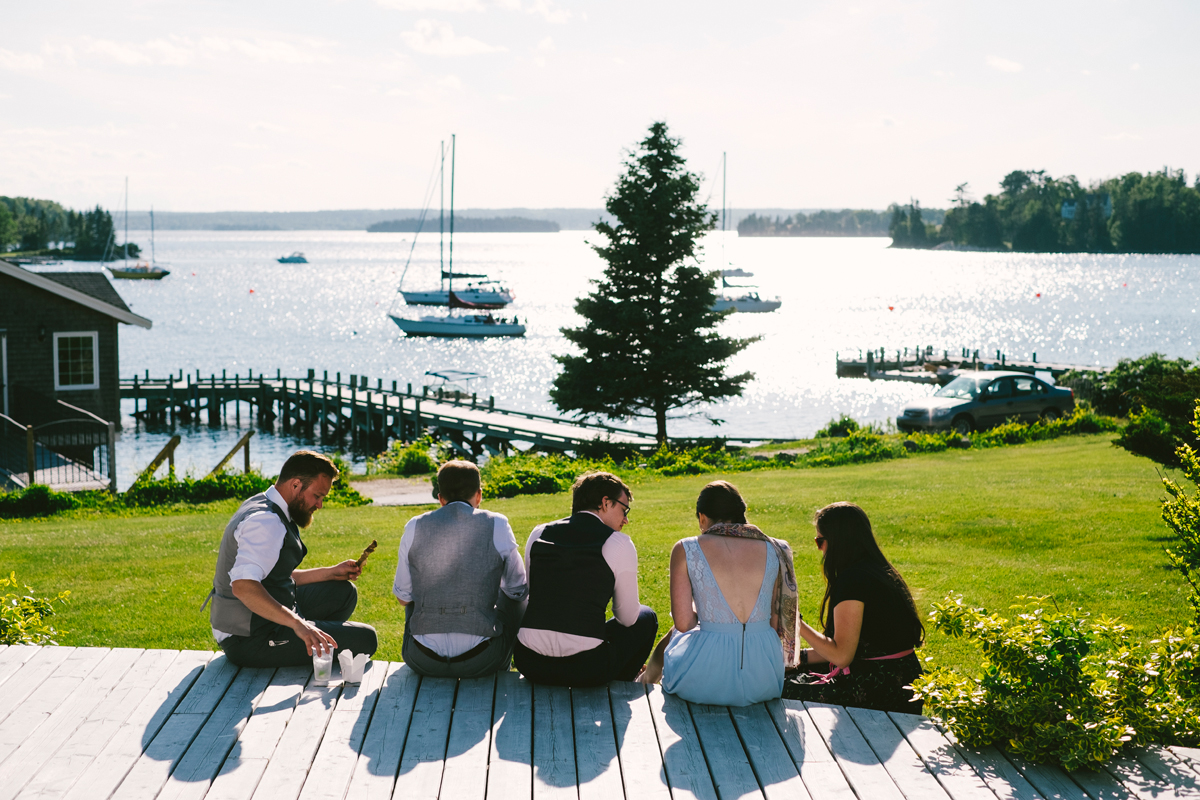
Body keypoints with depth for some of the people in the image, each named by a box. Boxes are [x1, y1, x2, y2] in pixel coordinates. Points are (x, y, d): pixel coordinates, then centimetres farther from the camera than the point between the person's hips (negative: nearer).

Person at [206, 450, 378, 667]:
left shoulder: (261, 505, 12)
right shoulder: (266, 522, -22)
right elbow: (244, 586, -38)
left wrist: (331, 573, 16)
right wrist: (298, 623, -44)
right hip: (251, 641, -11)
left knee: (343, 592, 20)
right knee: (365, 639, -13)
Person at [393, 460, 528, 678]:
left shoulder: (414, 527, 2)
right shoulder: (497, 525, -2)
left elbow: (403, 597, 11)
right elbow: (517, 589, 11)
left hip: (423, 661, 2)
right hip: (480, 662, -2)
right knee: (517, 598, 29)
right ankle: (500, 669, 42)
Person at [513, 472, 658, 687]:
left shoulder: (538, 534, 9)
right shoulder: (619, 544, -3)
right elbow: (627, 618, 6)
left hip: (528, 662, 5)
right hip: (585, 668, -4)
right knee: (646, 618, 23)